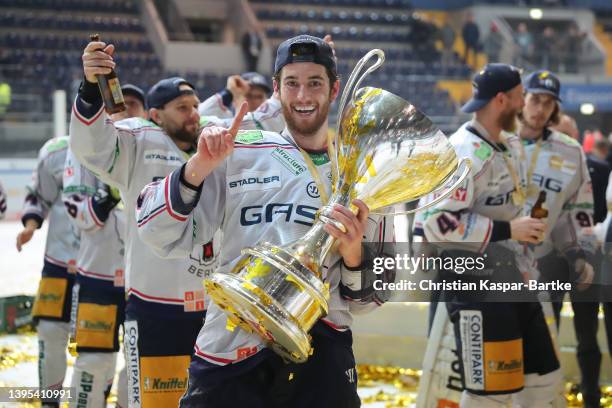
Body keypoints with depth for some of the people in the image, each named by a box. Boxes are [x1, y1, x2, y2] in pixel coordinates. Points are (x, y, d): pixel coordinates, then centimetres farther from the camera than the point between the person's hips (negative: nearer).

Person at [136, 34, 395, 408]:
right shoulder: (238, 152, 5)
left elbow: (367, 299, 10)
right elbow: (164, 237, -3)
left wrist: (354, 255, -10)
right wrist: (199, 167, -15)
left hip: (321, 361, 1)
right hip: (227, 349, -1)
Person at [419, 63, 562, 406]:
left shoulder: (511, 143, 12)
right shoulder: (464, 154, -18)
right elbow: (437, 223, -26)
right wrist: (508, 229, -22)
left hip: (513, 280, 10)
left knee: (544, 378, 13)